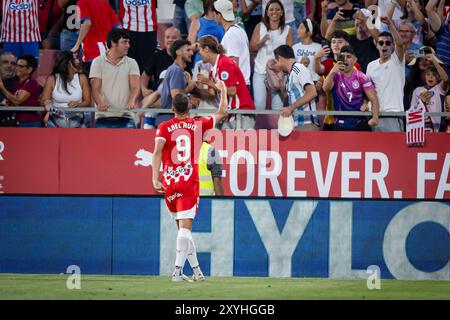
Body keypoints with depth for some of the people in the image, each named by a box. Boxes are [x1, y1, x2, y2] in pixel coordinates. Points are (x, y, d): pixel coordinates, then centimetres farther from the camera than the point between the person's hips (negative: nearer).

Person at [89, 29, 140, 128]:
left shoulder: (131, 63, 10)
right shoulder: (98, 62, 5)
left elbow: (135, 86, -3)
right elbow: (95, 88, -4)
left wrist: (132, 101, -26)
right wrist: (100, 103, -26)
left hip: (125, 117, 1)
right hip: (103, 117, -1)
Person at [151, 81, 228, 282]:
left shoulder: (164, 127, 2)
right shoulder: (198, 125, 5)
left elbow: (157, 152, -12)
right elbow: (222, 113, 19)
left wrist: (155, 178, -16)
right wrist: (223, 90, 33)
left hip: (169, 183, 2)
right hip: (189, 182, -2)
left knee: (183, 227, 15)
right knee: (185, 227, -8)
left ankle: (196, 270, 20)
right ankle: (177, 271, -23)